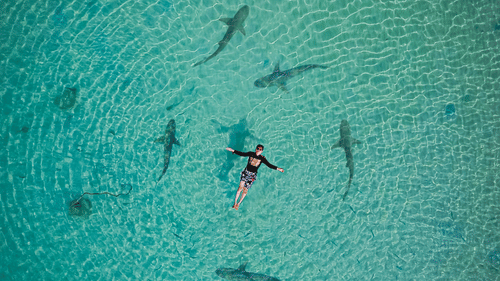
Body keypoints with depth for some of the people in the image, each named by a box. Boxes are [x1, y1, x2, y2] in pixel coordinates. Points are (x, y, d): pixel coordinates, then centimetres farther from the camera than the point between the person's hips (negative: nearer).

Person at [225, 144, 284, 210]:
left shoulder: (262, 158, -5)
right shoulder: (251, 154, -1)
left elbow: (269, 165, -6)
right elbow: (241, 154, 6)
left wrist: (277, 168, -16)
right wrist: (233, 150, 1)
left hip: (252, 175, -1)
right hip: (245, 172, 1)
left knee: (245, 190, -1)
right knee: (240, 187, -10)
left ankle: (238, 203, 17)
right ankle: (235, 203, -1)